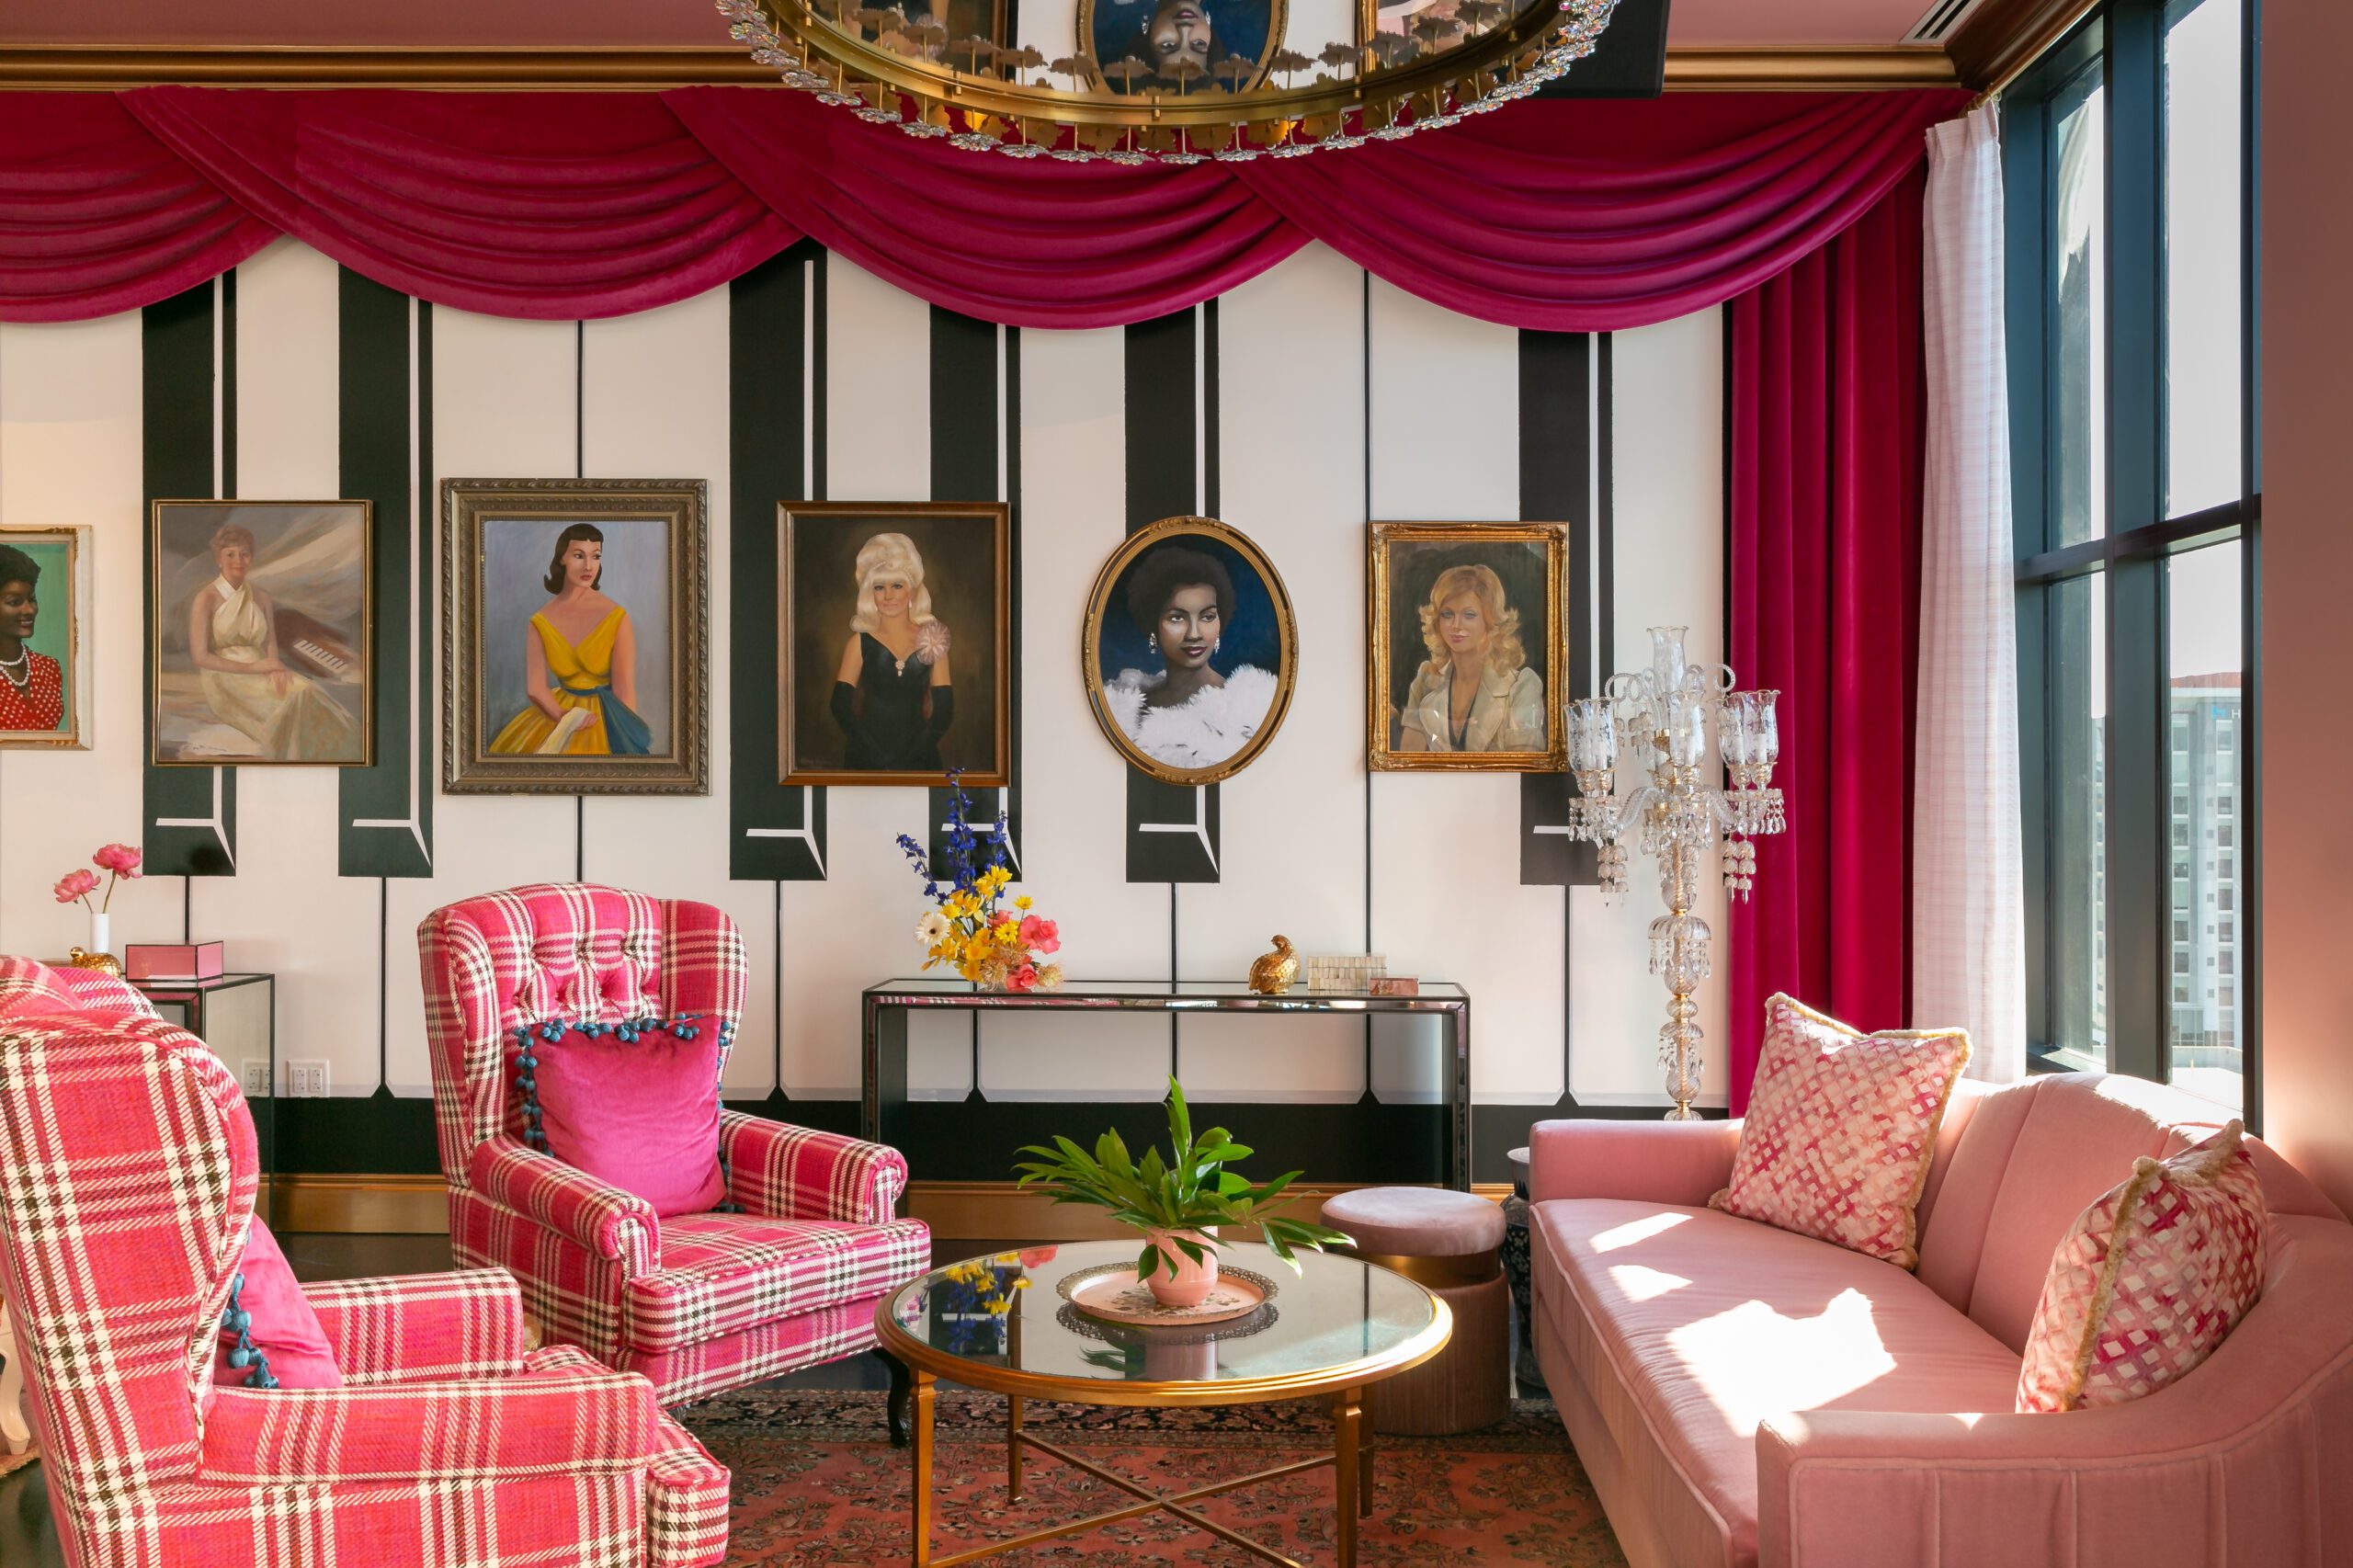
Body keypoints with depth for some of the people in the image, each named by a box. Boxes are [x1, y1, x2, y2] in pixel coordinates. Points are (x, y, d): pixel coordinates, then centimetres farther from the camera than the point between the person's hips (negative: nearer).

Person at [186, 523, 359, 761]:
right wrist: (252, 667, -15)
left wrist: (274, 668, -12)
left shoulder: (262, 599, 14)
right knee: (293, 700, -32)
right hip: (225, 680, -4)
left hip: (261, 674, 4)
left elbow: (271, 646, 11)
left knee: (307, 691, -28)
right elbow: (200, 657, -8)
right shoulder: (206, 599, -2)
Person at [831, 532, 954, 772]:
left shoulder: (932, 640, 3)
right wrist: (881, 760, -15)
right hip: (867, 760, -1)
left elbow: (944, 710, -1)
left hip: (919, 759, 1)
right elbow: (841, 706, -5)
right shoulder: (860, 642, 1)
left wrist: (909, 758, -12)